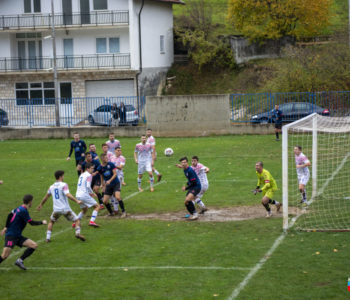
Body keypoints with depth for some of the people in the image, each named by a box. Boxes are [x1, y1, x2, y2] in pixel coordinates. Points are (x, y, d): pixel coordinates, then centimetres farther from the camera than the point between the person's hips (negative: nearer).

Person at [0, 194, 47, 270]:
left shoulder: (19, 208, 9)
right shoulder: (23, 211, -17)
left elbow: (10, 215, 21)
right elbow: (32, 223, -14)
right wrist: (42, 222, 0)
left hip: (17, 236, 9)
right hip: (11, 236, -9)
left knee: (34, 245, -4)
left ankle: (19, 261, -3)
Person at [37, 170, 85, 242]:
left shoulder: (51, 187, 11)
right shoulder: (64, 185, -7)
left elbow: (46, 197, 23)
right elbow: (68, 195, -22)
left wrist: (41, 205, 37)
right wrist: (77, 201, -25)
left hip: (56, 209, 4)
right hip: (66, 209, -4)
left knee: (51, 222, 27)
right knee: (77, 220, 6)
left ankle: (48, 238, 16)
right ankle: (77, 233, -18)